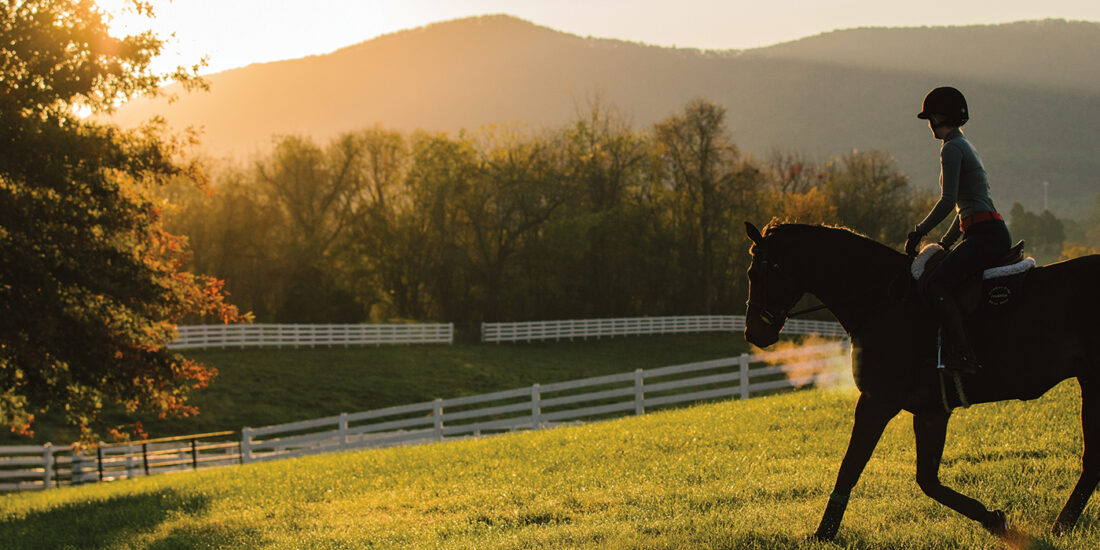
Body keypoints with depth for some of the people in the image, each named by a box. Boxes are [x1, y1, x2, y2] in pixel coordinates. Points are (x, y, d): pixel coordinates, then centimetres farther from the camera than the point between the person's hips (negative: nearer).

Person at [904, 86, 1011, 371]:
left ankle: (966, 356, -32)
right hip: (995, 234, 10)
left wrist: (919, 232, -7)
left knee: (935, 284, -23)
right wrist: (946, 242, 26)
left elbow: (948, 202, -18)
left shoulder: (952, 149, -9)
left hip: (986, 235, -10)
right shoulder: (965, 146, 23)